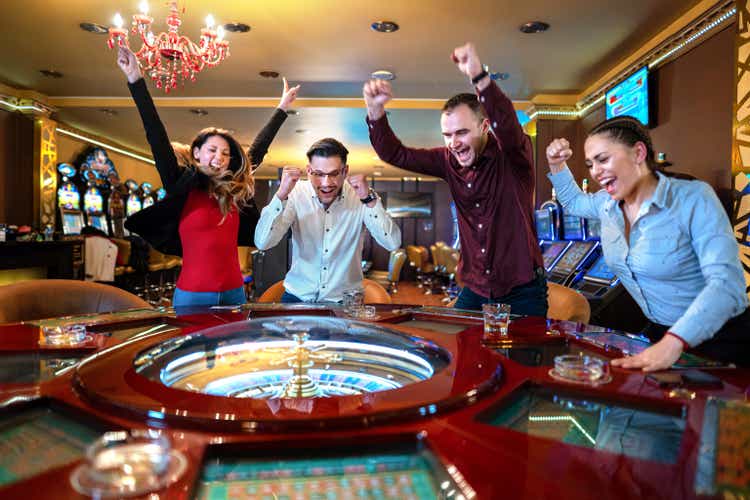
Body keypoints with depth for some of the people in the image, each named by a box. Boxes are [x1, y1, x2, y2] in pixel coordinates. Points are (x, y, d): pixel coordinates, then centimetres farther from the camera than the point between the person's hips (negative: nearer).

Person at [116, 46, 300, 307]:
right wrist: (136, 80, -16)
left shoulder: (235, 190, 6)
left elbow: (258, 149, 15)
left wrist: (282, 108, 24)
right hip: (193, 294, -3)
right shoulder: (182, 187, -3)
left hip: (234, 292, 4)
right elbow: (158, 138, -10)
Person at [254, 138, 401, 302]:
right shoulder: (296, 193, -6)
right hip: (298, 296, 0)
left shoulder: (360, 195, -7)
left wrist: (370, 199, -25)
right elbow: (262, 243, -14)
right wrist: (282, 195, -23)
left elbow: (393, 244, -15)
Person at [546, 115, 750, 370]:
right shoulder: (608, 203, 1)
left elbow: (726, 283, -26)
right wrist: (557, 165, 6)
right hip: (660, 335, 5)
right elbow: (573, 201, 25)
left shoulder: (692, 198, -17)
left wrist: (672, 344, -40)